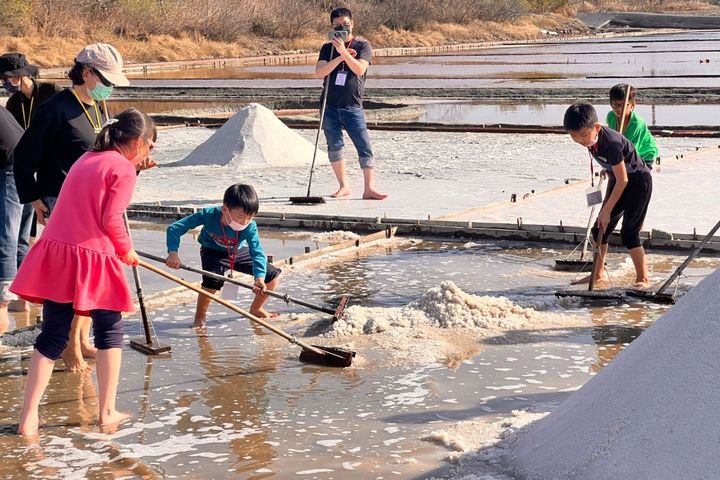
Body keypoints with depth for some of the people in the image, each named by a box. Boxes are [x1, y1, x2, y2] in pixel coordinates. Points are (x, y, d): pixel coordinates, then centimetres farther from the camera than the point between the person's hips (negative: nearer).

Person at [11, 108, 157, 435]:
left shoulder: (87, 159, 19)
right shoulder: (124, 169, -6)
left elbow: (82, 208, 13)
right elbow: (111, 219, -12)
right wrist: (126, 250, 4)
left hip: (55, 252, 7)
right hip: (92, 258, -7)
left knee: (52, 336, 9)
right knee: (110, 331, 12)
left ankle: (28, 417, 5)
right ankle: (107, 411, 16)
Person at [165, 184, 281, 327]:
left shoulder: (250, 227, -32)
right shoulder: (209, 215, -36)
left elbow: (258, 254, -37)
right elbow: (174, 228, -33)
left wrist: (259, 278, -55)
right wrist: (173, 253, -48)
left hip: (239, 252, 3)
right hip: (213, 252, -3)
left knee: (273, 274, -5)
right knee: (212, 281, -34)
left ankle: (256, 309, 20)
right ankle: (199, 317, -7)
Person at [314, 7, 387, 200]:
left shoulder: (362, 46, 3)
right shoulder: (328, 48, 10)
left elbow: (359, 70, -14)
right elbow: (319, 72, -6)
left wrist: (344, 52, -23)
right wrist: (340, 57, -14)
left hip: (352, 106, -3)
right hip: (330, 106, 3)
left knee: (365, 147, -9)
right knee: (334, 147, 4)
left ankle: (369, 188, -8)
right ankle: (344, 187, 13)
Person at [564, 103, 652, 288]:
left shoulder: (611, 143, -34)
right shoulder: (591, 138, -11)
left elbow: (622, 180, -28)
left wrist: (607, 210, -24)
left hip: (638, 181, -8)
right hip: (618, 181, 8)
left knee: (629, 232, -13)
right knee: (599, 229, 8)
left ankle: (643, 278, -4)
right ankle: (598, 273, 23)